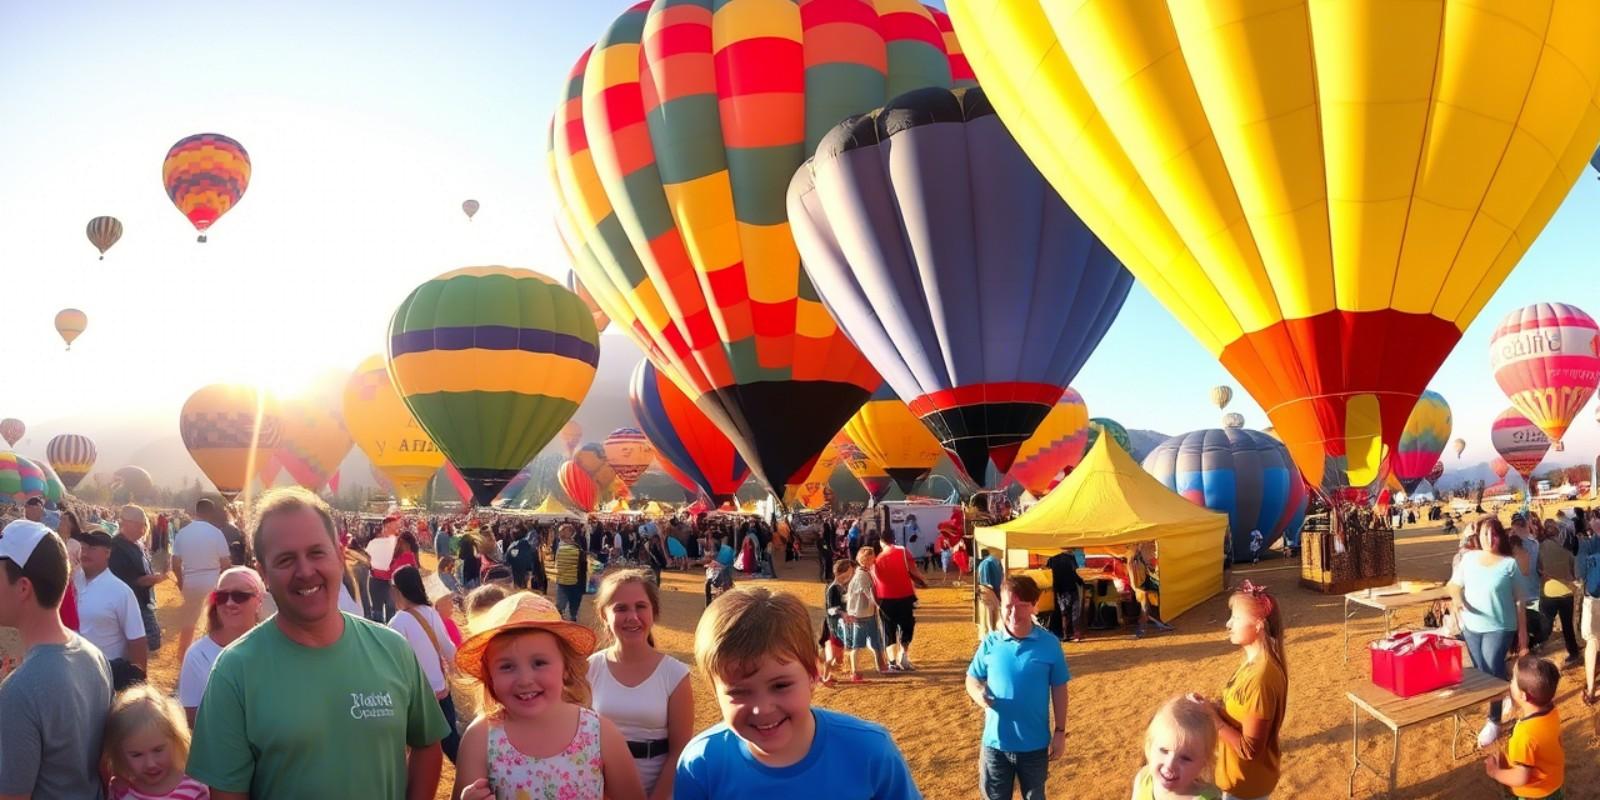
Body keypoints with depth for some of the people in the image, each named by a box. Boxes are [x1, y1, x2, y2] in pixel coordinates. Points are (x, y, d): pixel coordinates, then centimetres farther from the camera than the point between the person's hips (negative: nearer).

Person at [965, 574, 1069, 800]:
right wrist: (978, 693, -20)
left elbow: (1059, 689, -2)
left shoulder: (1049, 644, -10)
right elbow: (972, 679, 3)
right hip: (996, 742, 1)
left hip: (1035, 743, 0)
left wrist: (1060, 732, -1)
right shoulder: (990, 643, -8)